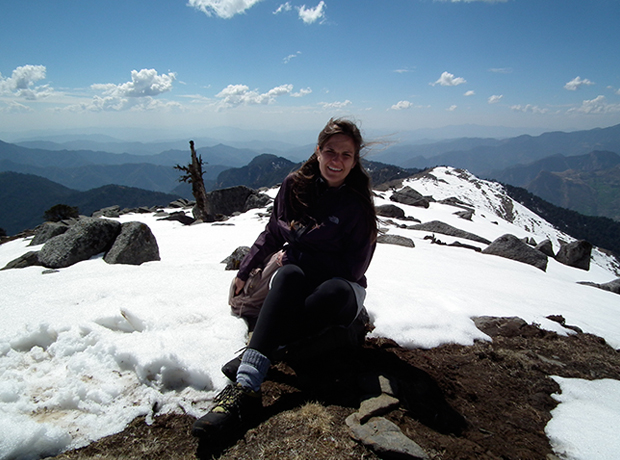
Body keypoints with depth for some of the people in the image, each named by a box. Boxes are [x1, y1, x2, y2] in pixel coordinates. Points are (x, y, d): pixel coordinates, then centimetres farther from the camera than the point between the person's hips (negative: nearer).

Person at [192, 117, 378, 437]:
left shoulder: (357, 204, -10)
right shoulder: (295, 186, -1)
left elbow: (353, 268, -11)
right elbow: (272, 234, 13)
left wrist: (295, 256, -11)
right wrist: (244, 271, 15)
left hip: (340, 286, -1)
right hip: (295, 282, 2)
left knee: (335, 292, -39)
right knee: (289, 275, -36)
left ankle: (255, 353, -26)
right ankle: (246, 386, -46)